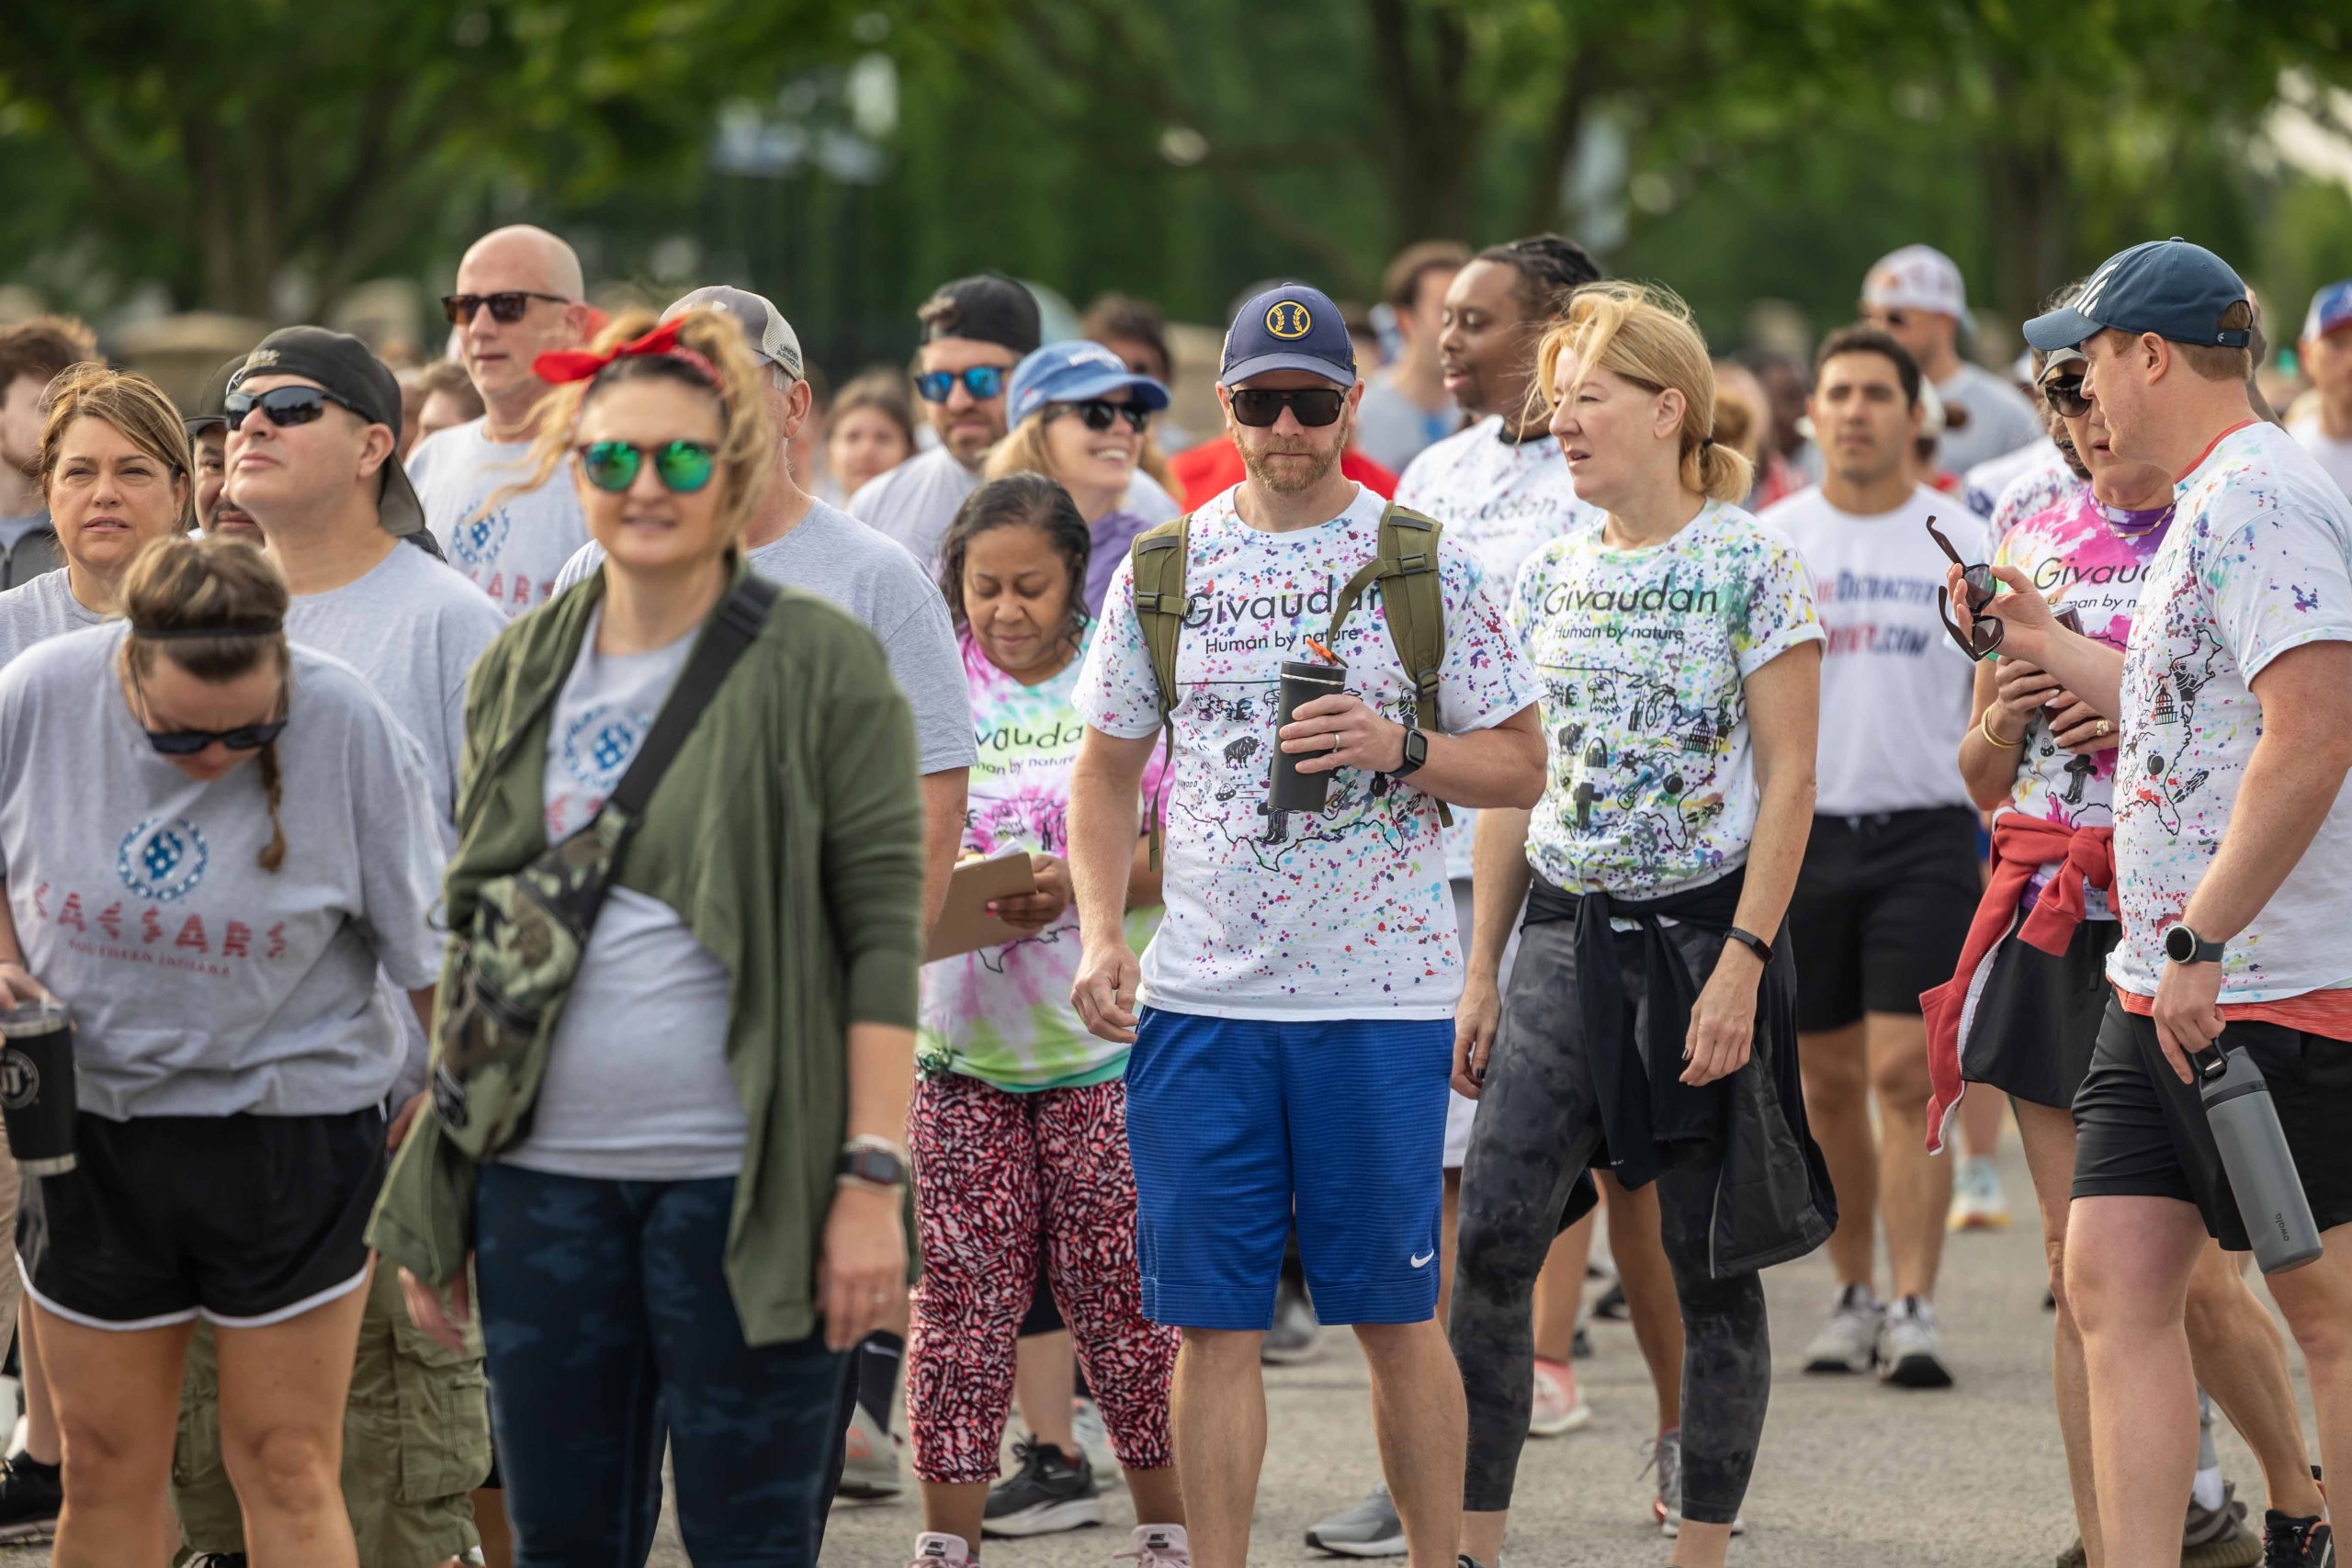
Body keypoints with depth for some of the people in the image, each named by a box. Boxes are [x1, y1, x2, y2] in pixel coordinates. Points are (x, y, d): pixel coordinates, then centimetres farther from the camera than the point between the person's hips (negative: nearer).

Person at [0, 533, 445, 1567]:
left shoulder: (346, 726, -16)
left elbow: (431, 950, -6)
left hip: (292, 1125, -2)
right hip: (92, 1123, 2)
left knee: (288, 1474, -1)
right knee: (104, 1471, 9)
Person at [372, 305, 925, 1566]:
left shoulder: (820, 665, -3)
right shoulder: (517, 670, 12)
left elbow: (884, 930, -6)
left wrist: (873, 1177, -13)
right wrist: (430, 1199, 14)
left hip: (740, 1182, -5)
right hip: (545, 1179, 5)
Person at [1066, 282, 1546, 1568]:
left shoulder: (1428, 566, 2)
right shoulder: (1165, 568, 9)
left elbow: (1520, 766, 5)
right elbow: (1106, 768, 14)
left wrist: (1400, 748, -14)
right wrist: (1100, 935, 0)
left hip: (1381, 993, -2)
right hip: (1197, 998, 2)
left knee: (1395, 1315, 2)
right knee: (1212, 1318, 2)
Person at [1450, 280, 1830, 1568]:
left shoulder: (1751, 567, -6)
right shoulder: (1550, 576, 10)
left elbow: (1788, 782, -9)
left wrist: (1741, 966, -16)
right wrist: (1481, 971, 11)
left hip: (1700, 931, -5)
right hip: (1564, 933, 5)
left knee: (1708, 1262, 2)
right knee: (1490, 1243, -5)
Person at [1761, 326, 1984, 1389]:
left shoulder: (1962, 543, 3)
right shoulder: (1769, 542, 6)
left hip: (1925, 833, -2)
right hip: (1801, 830, 2)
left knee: (1906, 1073, -10)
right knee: (1829, 1081, 8)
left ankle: (1913, 1312, -11)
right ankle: (1853, 1294, 21)